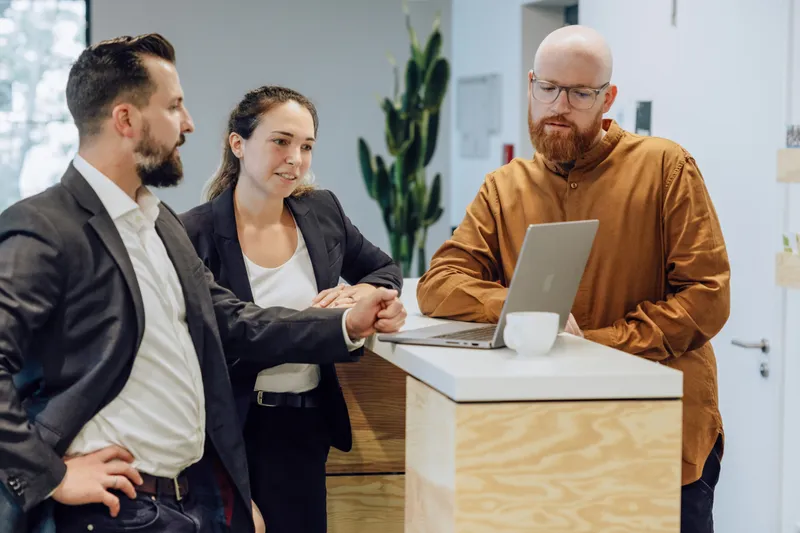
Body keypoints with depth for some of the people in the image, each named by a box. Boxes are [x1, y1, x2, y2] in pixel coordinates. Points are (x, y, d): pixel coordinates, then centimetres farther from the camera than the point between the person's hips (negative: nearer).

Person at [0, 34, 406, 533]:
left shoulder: (164, 223, 13)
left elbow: (230, 319, 17)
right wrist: (51, 476, -22)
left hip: (206, 492, 8)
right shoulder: (42, 230, -16)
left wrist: (346, 324, 9)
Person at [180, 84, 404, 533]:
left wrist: (360, 294, -5)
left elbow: (387, 271, 17)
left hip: (305, 425, 4)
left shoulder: (323, 212, 3)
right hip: (227, 428, -4)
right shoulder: (197, 234, -12)